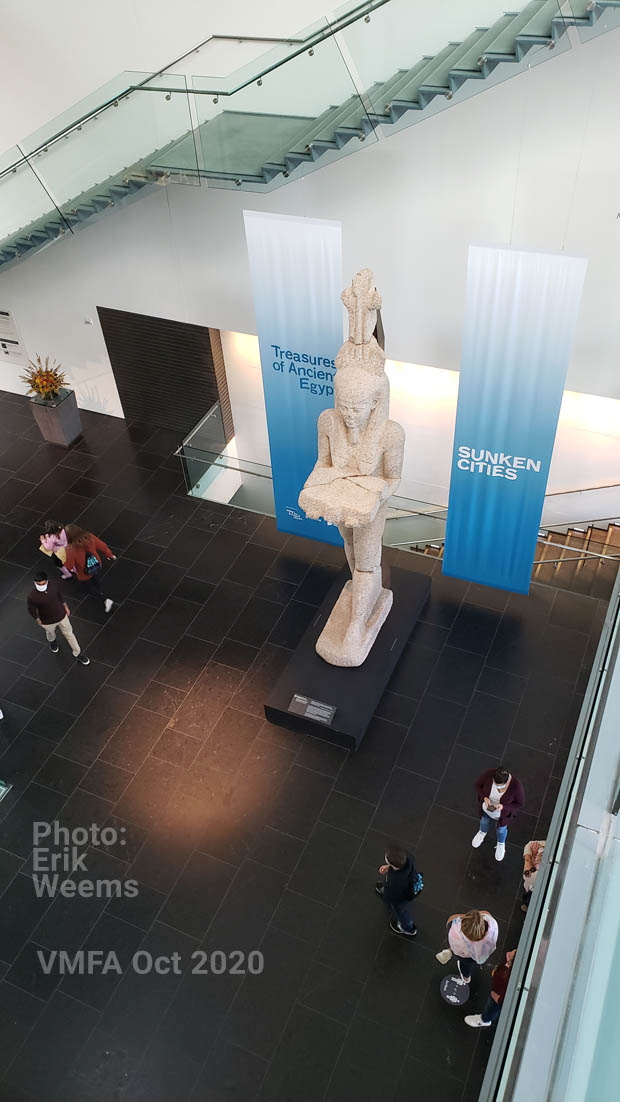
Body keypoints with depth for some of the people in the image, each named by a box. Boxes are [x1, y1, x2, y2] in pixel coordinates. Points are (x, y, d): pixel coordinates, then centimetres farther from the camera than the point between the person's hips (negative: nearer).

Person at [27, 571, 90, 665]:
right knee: (51, 634, 31)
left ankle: (77, 654, 42)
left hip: (61, 616, 2)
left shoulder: (54, 584, -27)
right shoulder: (32, 596, -35)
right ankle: (52, 642, 68)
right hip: (48, 621, -2)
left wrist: (66, 607, 8)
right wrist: (38, 622, -2)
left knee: (69, 634, 21)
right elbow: (32, 610, -15)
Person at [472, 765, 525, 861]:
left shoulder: (516, 786, -39)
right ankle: (482, 832, 67)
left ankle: (501, 843, 61)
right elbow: (478, 785, -14)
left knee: (501, 829, 29)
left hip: (502, 813, -2)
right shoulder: (488, 774, -34)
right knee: (484, 821, 32)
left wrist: (503, 806, -33)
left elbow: (520, 804, -20)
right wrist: (484, 797, -31)